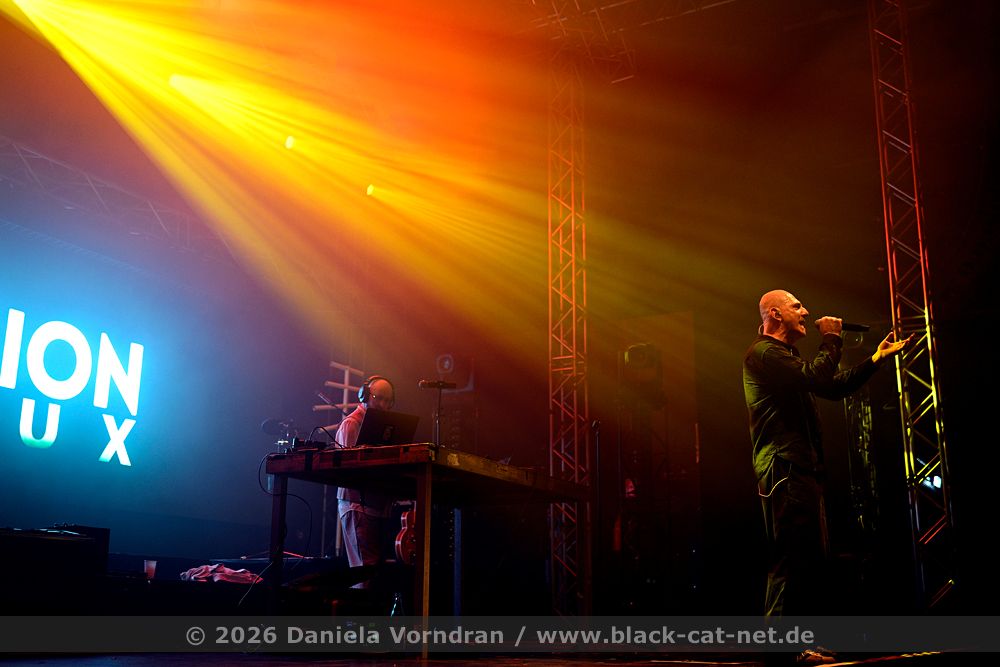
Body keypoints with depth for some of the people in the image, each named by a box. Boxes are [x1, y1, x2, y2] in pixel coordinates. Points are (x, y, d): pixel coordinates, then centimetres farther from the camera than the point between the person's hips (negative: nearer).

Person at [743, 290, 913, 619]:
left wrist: (877, 358, 23)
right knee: (792, 559, -14)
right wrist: (831, 339, -5)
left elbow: (835, 386, 27)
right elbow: (816, 378, -21)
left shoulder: (786, 355, 26)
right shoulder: (764, 351, -8)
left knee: (813, 559, 12)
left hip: (803, 470, 11)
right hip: (785, 469, -11)